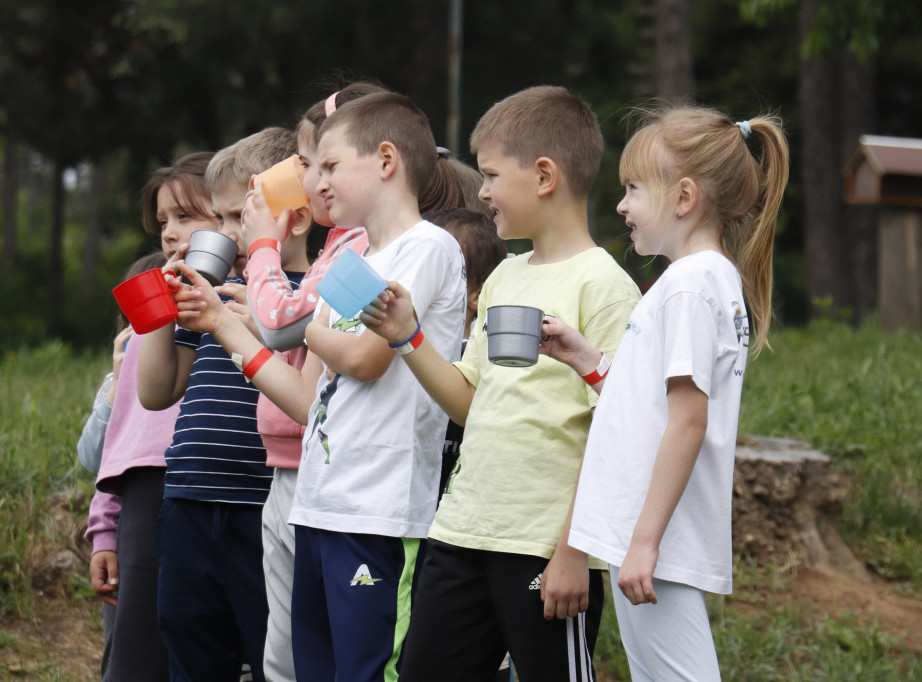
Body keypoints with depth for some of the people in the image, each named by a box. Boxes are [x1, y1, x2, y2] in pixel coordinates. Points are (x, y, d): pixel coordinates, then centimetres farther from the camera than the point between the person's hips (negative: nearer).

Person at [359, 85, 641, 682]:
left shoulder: (603, 286, -11)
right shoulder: (503, 279, 14)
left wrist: (574, 552, -18)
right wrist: (408, 339, 5)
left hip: (548, 548, -8)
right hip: (463, 533, 8)